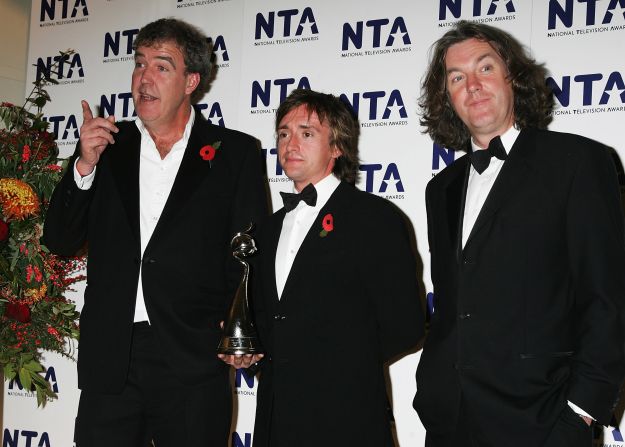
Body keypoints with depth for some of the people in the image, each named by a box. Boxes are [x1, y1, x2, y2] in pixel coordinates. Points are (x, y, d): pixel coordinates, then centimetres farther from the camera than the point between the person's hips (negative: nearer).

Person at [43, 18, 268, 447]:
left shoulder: (236, 152, 4)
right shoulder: (107, 146, 12)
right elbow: (60, 241, 8)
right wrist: (85, 165, -5)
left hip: (193, 364, -2)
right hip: (109, 360, 3)